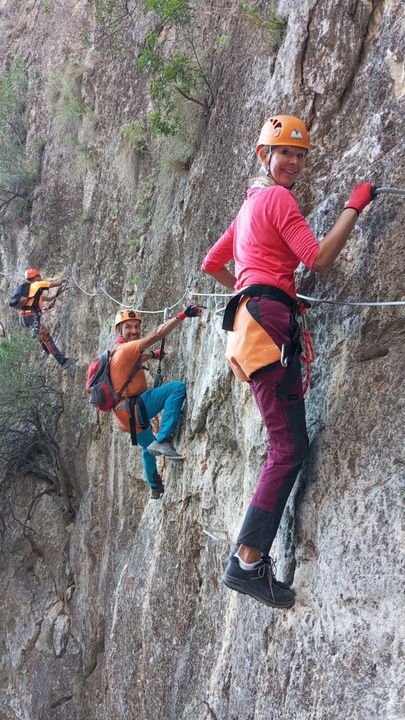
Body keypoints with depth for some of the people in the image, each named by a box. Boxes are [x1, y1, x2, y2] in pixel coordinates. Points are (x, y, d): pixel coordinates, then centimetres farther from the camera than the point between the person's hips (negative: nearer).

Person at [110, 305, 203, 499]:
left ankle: (155, 487, 53)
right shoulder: (126, 349, -13)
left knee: (148, 447, 34)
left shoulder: (118, 352, 17)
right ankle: (163, 441, -24)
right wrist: (183, 315, -26)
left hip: (125, 416, 10)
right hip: (132, 409, -10)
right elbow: (157, 334, -24)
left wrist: (154, 354, 24)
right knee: (177, 387, -22)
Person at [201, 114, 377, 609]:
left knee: (286, 448, 6)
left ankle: (253, 559, 3)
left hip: (251, 316, 10)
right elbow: (319, 259, -11)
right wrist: (355, 206, -5)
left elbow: (211, 264, 33)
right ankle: (247, 559, -15)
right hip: (269, 316, -10)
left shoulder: (250, 204, 27)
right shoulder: (277, 197, -2)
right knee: (290, 449, -13)